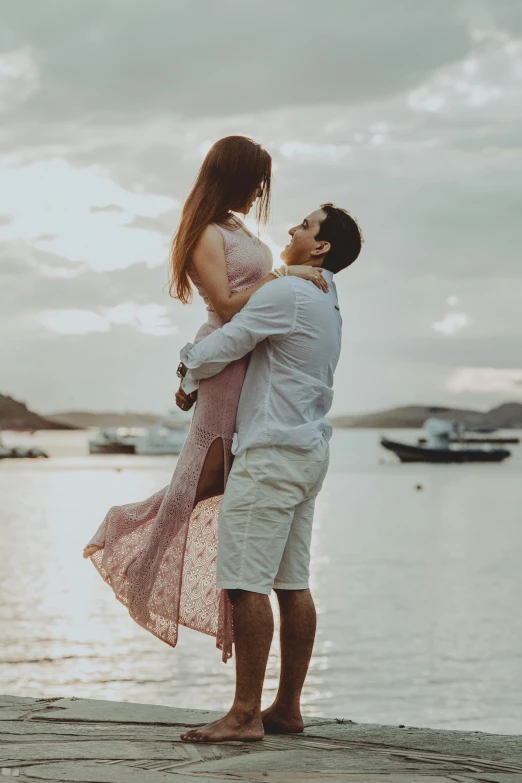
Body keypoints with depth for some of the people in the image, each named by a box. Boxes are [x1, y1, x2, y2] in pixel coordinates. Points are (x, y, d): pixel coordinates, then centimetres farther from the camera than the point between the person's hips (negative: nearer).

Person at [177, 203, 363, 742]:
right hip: (308, 453, 10)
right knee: (292, 584, 9)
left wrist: (189, 379, 10)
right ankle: (288, 707, 13)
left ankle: (246, 714, -10)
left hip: (271, 454, -10)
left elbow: (222, 348, -9)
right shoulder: (327, 303, 18)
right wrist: (197, 360, 19)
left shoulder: (287, 293, -12)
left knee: (246, 582, -10)